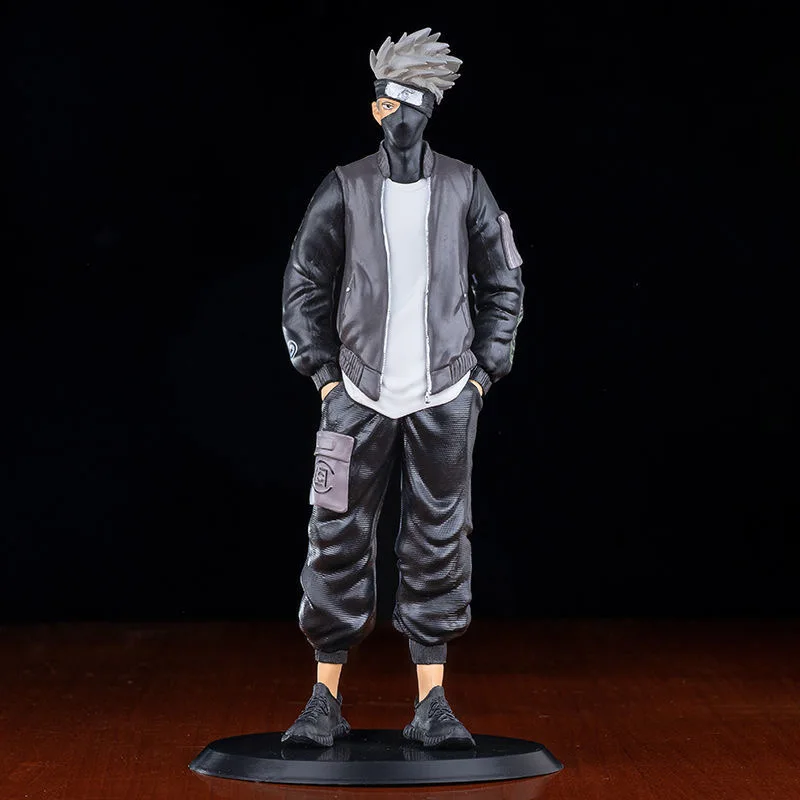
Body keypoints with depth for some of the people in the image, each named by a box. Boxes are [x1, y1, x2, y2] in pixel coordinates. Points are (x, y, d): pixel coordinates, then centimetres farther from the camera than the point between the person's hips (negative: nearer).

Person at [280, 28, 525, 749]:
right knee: (339, 540, 0)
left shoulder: (465, 188, 3)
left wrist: (482, 375, 3)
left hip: (445, 399, 1)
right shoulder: (344, 190, 1)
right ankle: (326, 702, 10)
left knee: (438, 546, 4)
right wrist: (326, 378, 0)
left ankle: (433, 704, 12)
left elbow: (503, 285, 10)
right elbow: (305, 288, 6)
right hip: (360, 395, 0)